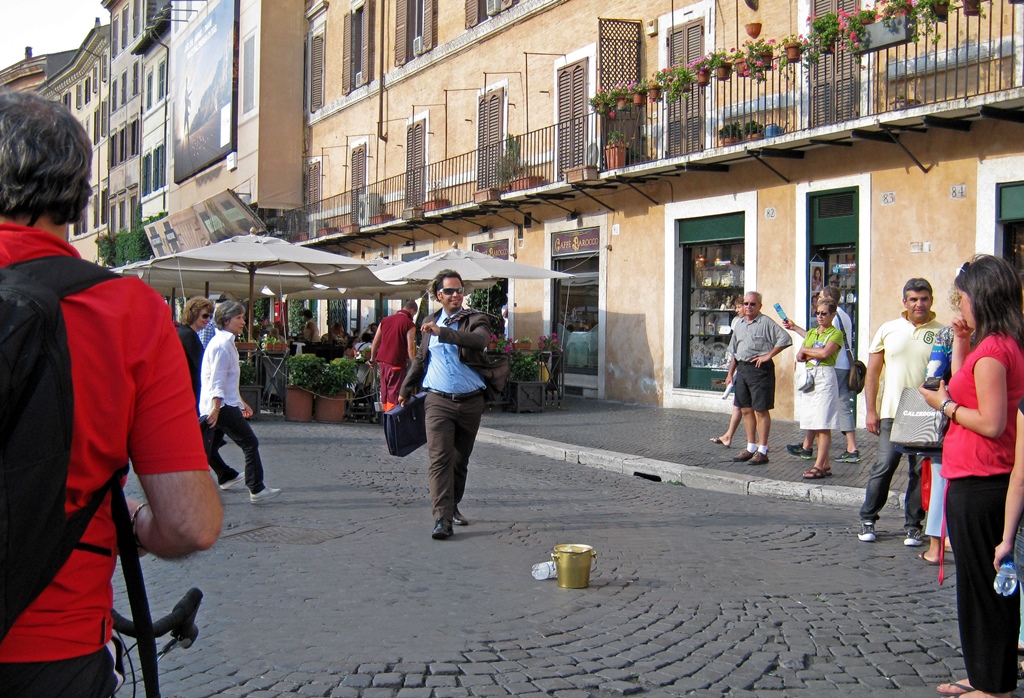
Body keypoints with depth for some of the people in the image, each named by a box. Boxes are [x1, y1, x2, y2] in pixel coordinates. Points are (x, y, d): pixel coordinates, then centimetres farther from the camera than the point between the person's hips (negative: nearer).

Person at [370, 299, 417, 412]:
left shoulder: (385, 320, 11)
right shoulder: (409, 324, -8)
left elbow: (375, 342, 14)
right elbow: (410, 348, -13)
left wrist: (372, 359, 23)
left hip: (382, 361, 6)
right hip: (397, 362, -6)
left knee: (384, 391, 16)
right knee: (394, 392, -2)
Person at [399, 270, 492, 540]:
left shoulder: (476, 319, 0)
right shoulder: (430, 323, 11)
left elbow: (480, 340, -24)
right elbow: (420, 360, 23)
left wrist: (442, 332, -30)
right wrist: (405, 390, 27)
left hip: (470, 402, 0)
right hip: (438, 401, 1)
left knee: (460, 460, 12)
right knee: (440, 458, -12)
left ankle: (453, 507, 32)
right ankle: (442, 518, -15)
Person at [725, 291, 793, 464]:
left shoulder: (766, 322, -6)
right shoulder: (739, 325, 16)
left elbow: (785, 339, -15)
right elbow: (734, 352, 22)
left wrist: (768, 355, -16)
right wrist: (730, 373, 17)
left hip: (760, 369, -7)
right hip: (742, 369, 7)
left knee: (761, 410, -4)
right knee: (746, 410, 11)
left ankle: (762, 451, 0)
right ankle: (751, 448, 20)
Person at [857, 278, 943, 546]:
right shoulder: (888, 330, 6)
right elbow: (872, 373, 9)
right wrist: (871, 411, 4)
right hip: (892, 413, 0)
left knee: (922, 471, 5)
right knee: (884, 467, -2)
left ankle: (913, 526, 16)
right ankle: (867, 520, 13)